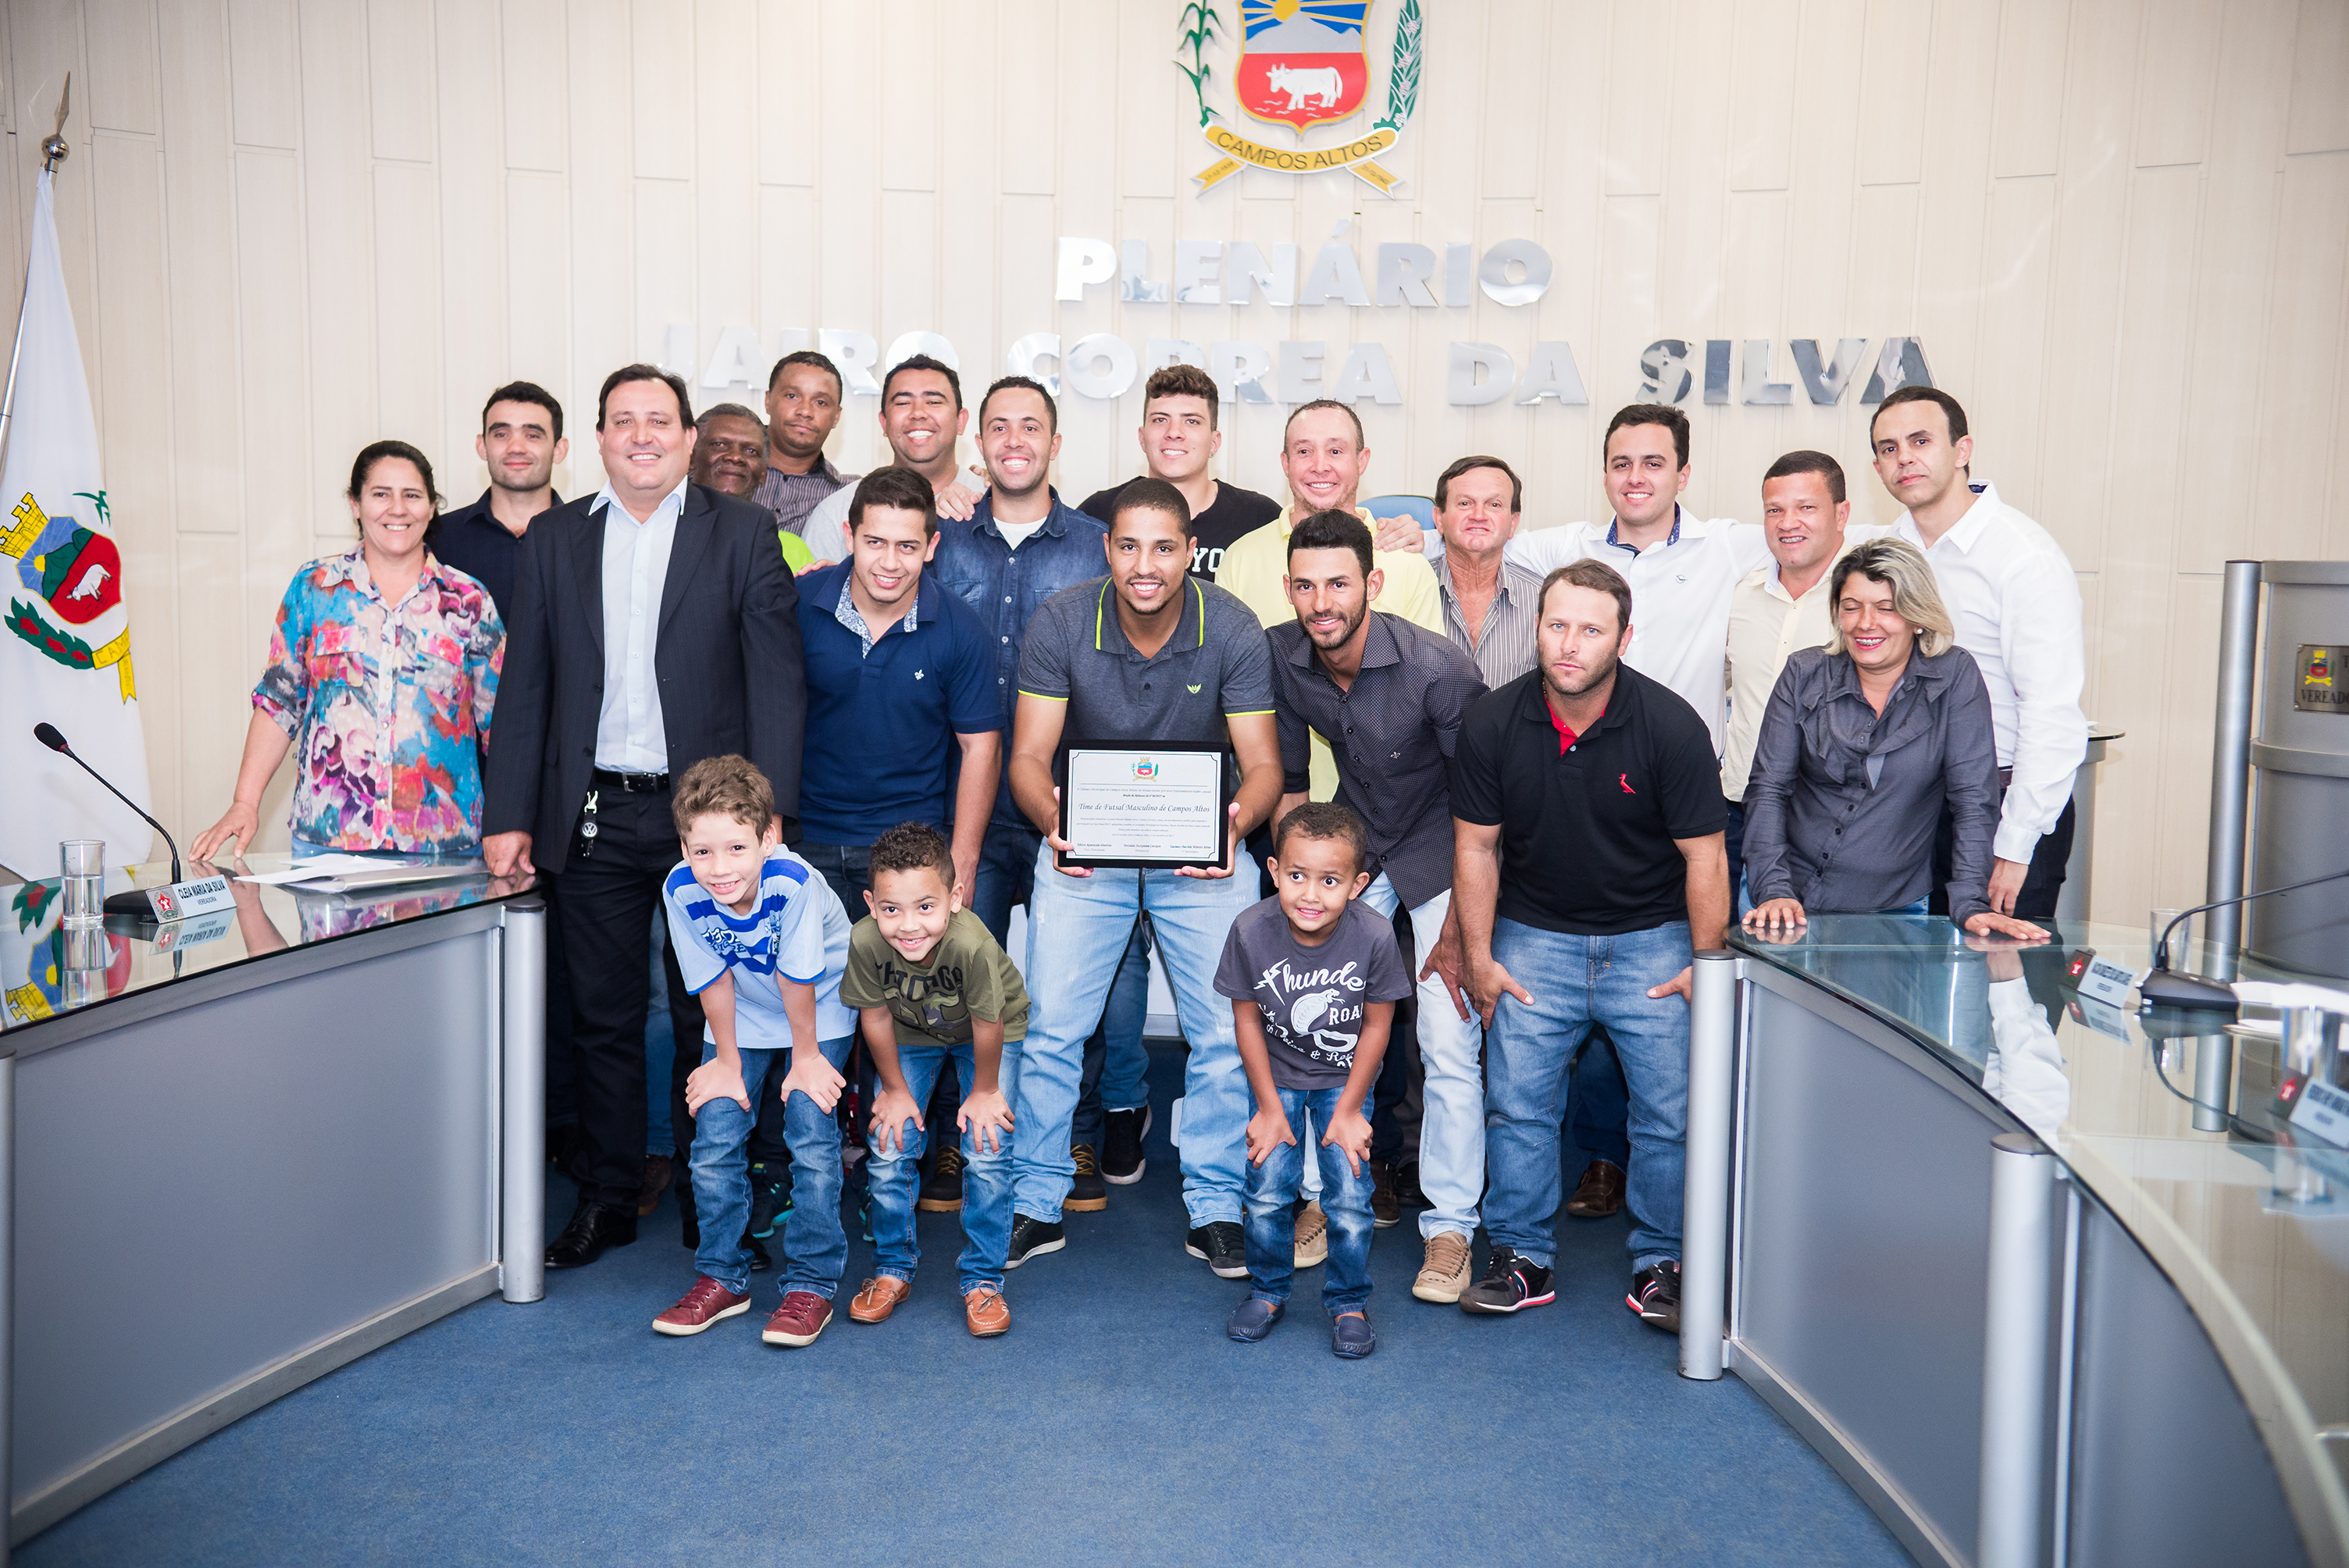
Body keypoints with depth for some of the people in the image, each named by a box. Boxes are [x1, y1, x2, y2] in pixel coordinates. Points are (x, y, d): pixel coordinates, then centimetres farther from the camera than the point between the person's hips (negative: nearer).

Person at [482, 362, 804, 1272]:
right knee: (604, 1018, 9)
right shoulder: (553, 540, 10)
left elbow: (776, 679, -4)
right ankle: (606, 1200, 23)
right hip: (594, 816, 2)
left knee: (709, 1016, 8)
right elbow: (526, 687, 9)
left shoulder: (742, 533, 1)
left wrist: (768, 810, -12)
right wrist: (509, 815, 3)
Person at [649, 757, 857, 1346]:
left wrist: (805, 1058, -12)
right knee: (715, 1134, -4)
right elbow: (713, 981, -12)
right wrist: (728, 1061, -3)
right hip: (741, 1017, 3)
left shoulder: (793, 882, -36)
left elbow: (798, 979, -24)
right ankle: (722, 1279, 15)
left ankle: (812, 1285, 1)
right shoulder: (681, 891, -26)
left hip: (819, 1012, -3)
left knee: (811, 1132, -13)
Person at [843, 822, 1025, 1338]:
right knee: (889, 1149, -3)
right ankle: (893, 1268, 20)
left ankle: (983, 1280, 8)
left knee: (988, 1152, -10)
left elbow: (987, 1024, -26)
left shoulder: (972, 944, -43)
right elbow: (877, 1015, -16)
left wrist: (984, 1091, -12)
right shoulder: (865, 941, -34)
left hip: (984, 1032, -2)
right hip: (911, 1033, 3)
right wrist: (896, 1090, -5)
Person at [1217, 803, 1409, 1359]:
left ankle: (1348, 1303, 18)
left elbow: (1377, 1023, -11)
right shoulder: (1251, 931, -25)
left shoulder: (1374, 935, -26)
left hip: (1344, 1078, 0)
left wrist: (1348, 1110, -7)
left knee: (1349, 1198, -5)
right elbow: (1246, 1017, -10)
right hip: (1276, 1074, 1)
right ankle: (1268, 1292, 24)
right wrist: (1270, 1107, -7)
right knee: (1268, 1192, -2)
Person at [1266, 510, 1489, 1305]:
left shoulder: (1439, 669, -27)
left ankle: (1449, 1226, 5)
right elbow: (1288, 778, 1)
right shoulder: (1281, 657, -13)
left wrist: (1458, 928, -18)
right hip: (1350, 844, 4)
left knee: (1450, 1044, -9)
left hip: (1439, 852, -4)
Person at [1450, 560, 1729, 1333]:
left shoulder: (1671, 727, -15)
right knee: (1516, 1101, -3)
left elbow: (1702, 855, -8)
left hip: (1651, 937, -1)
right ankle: (1521, 1259, 12)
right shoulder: (1492, 724, -9)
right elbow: (1476, 845, 0)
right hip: (1534, 934, 2)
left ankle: (1660, 1266, 13)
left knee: (1672, 1109, -4)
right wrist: (1480, 958, -1)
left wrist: (1707, 967, -7)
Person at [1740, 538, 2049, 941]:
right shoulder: (1805, 674, 0)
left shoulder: (1956, 677, -3)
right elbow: (1767, 789, -3)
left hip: (1894, 910, 0)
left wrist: (1971, 904, -15)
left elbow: (1973, 800, -5)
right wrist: (1774, 891, -14)